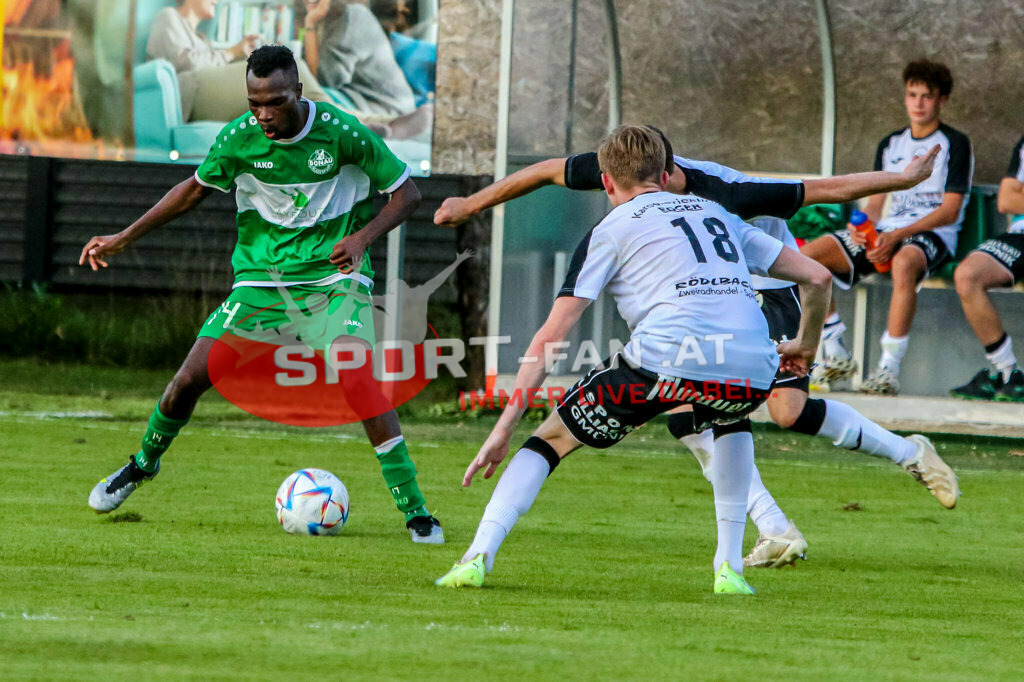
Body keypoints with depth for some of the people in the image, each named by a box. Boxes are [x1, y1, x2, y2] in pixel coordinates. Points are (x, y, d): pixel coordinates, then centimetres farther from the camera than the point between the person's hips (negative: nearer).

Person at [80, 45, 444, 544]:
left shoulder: (342, 133, -15)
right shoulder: (239, 138, -7)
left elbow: (406, 192, -5)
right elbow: (195, 189, 12)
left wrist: (362, 236, -22)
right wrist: (124, 238, 10)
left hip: (333, 274, -3)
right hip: (259, 277, 3)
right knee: (193, 376, -5)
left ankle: (413, 507, -20)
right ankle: (145, 462, 28)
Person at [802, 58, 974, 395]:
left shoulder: (954, 144, 2)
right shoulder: (890, 145, 21)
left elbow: (950, 210, -7)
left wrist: (898, 236, -19)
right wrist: (860, 227, -7)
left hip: (932, 236, -6)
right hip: (886, 232, 6)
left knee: (904, 263, -44)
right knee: (807, 255, -16)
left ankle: (889, 368, -44)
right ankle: (836, 355, -12)